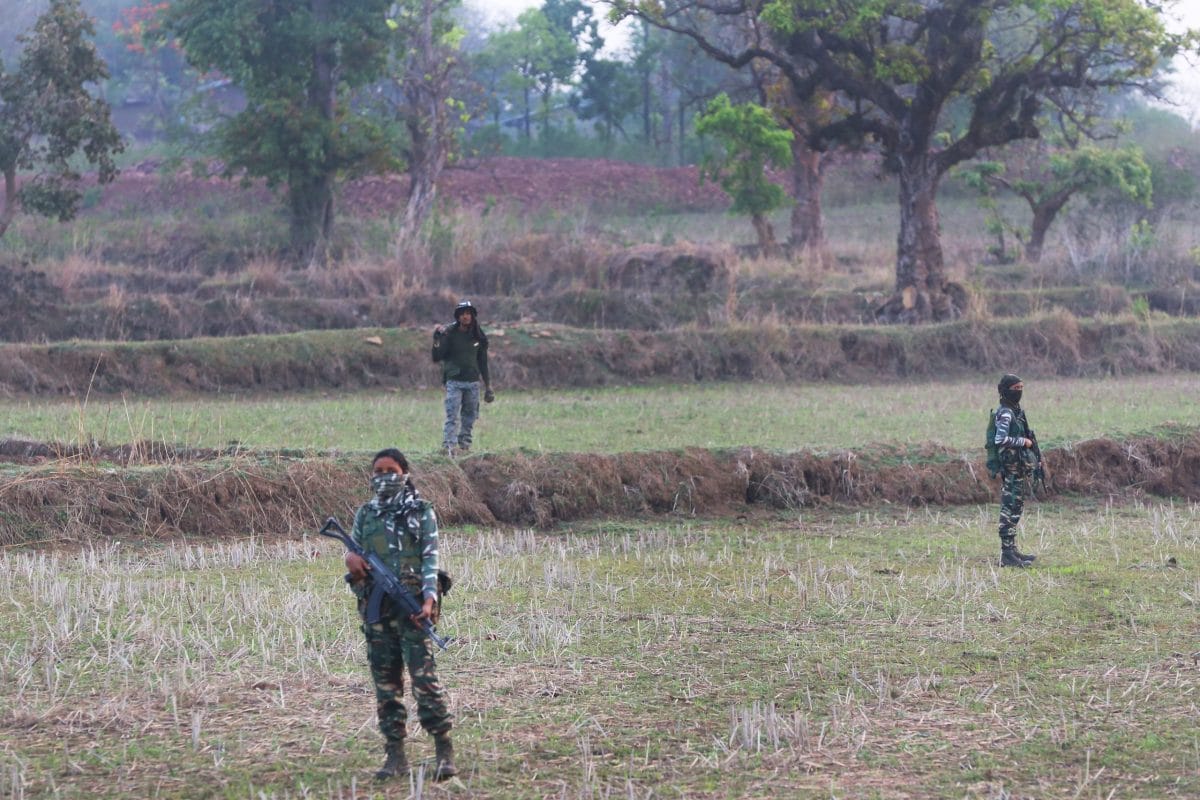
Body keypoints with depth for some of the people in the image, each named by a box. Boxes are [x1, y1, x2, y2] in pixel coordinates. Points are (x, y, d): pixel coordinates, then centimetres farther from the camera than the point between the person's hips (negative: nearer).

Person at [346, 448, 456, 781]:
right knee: (386, 683, 5)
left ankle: (445, 752, -9)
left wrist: (429, 598, -17)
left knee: (425, 678, -12)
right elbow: (353, 550, 20)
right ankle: (395, 756, 9)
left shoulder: (421, 512, 2)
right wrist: (351, 558, -6)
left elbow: (430, 559, -3)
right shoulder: (365, 514, 14)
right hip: (375, 608, 5)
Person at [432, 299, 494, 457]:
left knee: (469, 417, 5)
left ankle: (464, 445, 13)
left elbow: (482, 362, 17)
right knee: (452, 416, -14)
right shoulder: (449, 333, -4)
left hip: (473, 382, 4)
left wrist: (488, 386, 16)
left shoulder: (478, 336, 9)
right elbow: (437, 358, -7)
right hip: (454, 381, -4)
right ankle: (449, 446, -21)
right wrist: (437, 340, -23)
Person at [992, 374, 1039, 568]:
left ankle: (1012, 550, 21)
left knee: (1015, 508, 14)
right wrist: (1024, 442, -17)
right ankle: (1007, 554, -8)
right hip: (1011, 468, -10)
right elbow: (1001, 439, -27)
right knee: (1009, 509, -8)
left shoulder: (1016, 411, 14)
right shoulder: (1005, 414, -15)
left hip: (1019, 467, 10)